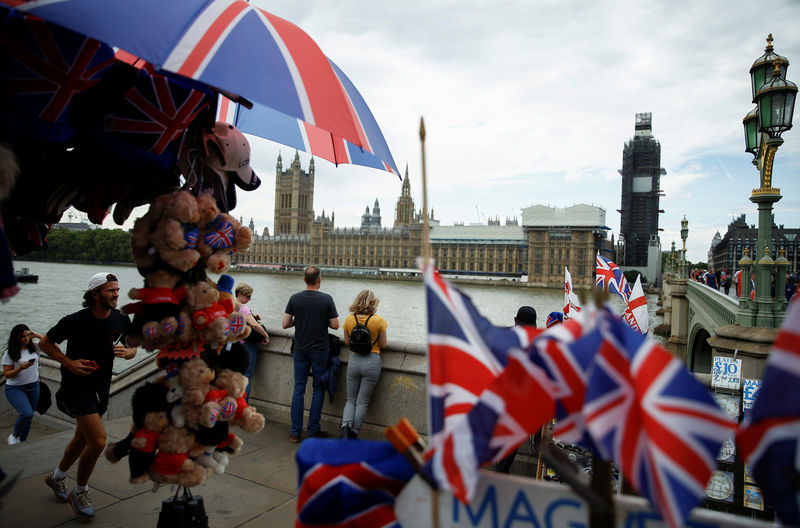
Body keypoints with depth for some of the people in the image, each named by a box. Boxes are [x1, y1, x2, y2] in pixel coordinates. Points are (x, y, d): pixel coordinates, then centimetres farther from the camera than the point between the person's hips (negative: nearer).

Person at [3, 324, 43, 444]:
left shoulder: (34, 347, 2)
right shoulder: (9, 353, -7)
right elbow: (7, 374, -6)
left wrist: (37, 335, -6)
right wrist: (21, 368, -23)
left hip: (33, 387, 4)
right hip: (14, 388, -4)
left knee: (28, 417, 11)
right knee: (27, 414, -21)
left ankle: (21, 441, 29)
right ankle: (14, 436, 6)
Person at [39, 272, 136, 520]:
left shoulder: (121, 320, -4)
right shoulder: (75, 321, -18)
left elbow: (132, 349, 9)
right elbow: (45, 343, -3)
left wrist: (126, 352, -14)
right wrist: (68, 362, -16)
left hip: (101, 387, 6)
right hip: (77, 386, -6)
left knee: (82, 439, 21)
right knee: (98, 441, -14)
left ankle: (56, 476, 49)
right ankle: (80, 493, 10)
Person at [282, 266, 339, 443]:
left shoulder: (295, 298, -3)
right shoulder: (326, 299, -10)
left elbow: (285, 324, -2)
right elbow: (335, 325, -6)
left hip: (300, 349, 3)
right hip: (320, 350, -2)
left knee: (298, 389, 8)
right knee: (318, 390, 9)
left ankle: (295, 432, 12)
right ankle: (314, 430, 13)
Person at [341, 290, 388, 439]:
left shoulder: (349, 319, -2)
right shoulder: (378, 320, -10)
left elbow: (347, 342, 7)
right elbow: (383, 345, -4)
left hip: (354, 360, 2)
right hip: (372, 362, -2)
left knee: (351, 399, 15)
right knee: (362, 401, 9)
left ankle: (346, 428, -6)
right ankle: (353, 434, 14)